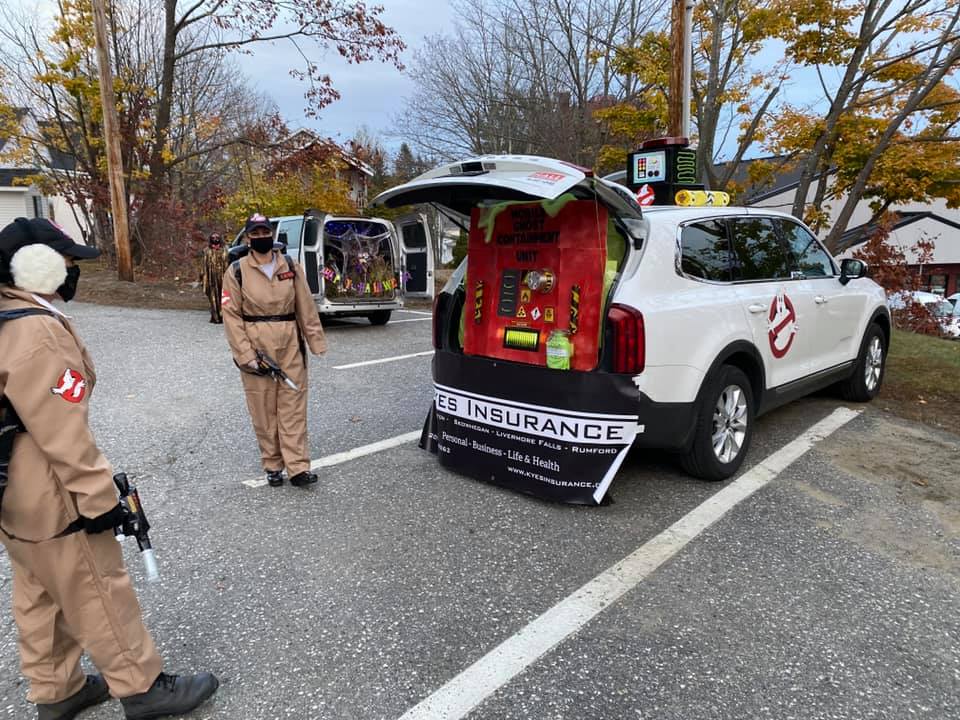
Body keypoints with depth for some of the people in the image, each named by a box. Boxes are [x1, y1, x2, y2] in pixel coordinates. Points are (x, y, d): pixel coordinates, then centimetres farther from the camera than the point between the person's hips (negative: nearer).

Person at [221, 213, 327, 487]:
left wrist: (316, 342, 2)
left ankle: (298, 467, 2)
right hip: (256, 347, -1)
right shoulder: (237, 271, -1)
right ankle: (272, 466, 18)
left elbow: (306, 307, 6)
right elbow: (231, 315, -3)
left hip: (290, 346, 2)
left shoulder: (290, 266, 5)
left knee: (293, 405, 0)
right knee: (263, 409, 5)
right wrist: (245, 354, -11)